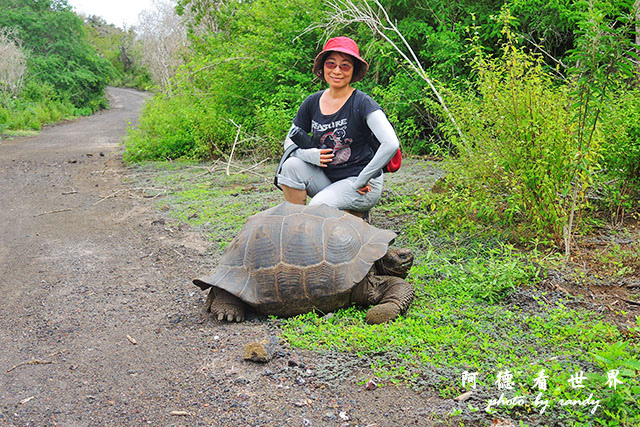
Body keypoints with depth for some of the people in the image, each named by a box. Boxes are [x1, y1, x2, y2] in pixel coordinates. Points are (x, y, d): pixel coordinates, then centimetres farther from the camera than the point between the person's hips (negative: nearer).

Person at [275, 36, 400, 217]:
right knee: (291, 165, -18)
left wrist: (361, 180, -20)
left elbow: (391, 144, -24)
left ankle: (357, 216, 4)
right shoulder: (313, 102, 2)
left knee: (318, 206, -27)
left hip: (361, 186, -5)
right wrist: (310, 155, -13)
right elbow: (290, 141, 10)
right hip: (327, 178, 5)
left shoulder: (362, 103, -14)